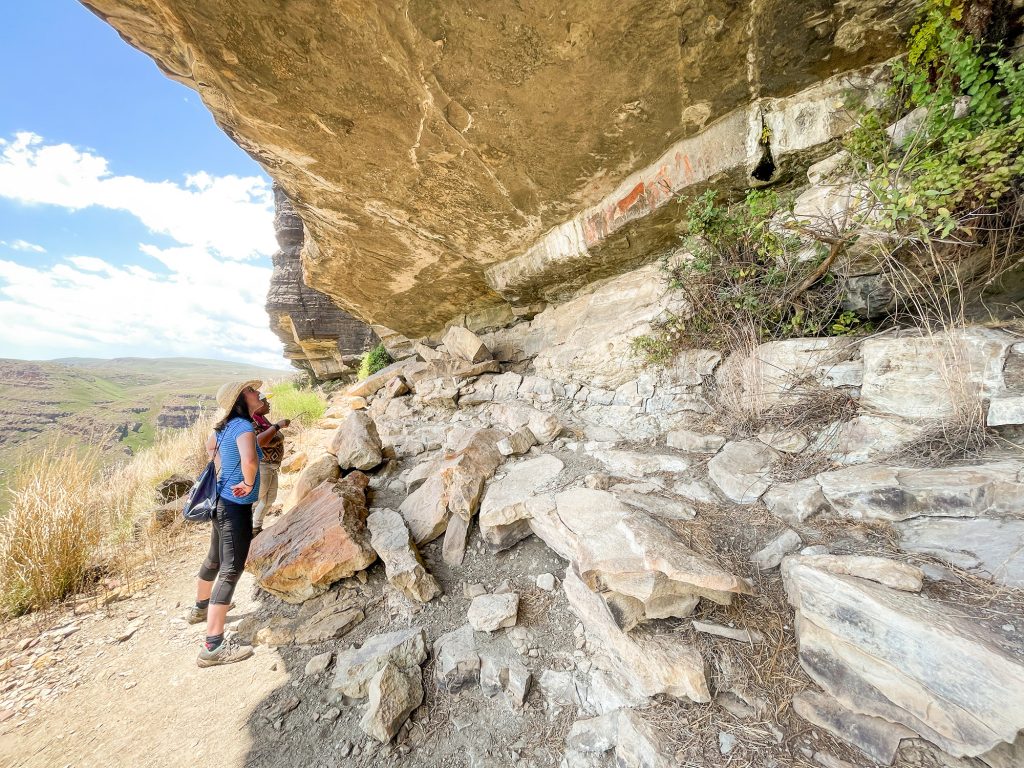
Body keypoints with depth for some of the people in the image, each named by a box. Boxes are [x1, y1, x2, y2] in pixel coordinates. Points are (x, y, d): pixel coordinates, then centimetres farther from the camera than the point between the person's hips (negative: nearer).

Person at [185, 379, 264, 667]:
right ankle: (213, 646, 2)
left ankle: (200, 608, 51)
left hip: (223, 501, 10)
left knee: (215, 560, 29)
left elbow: (210, 445, 27)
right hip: (237, 507, -10)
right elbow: (249, 460, -42)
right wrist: (249, 483, -23)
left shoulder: (226, 425, 5)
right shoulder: (244, 427, -23)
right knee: (231, 571, -4)